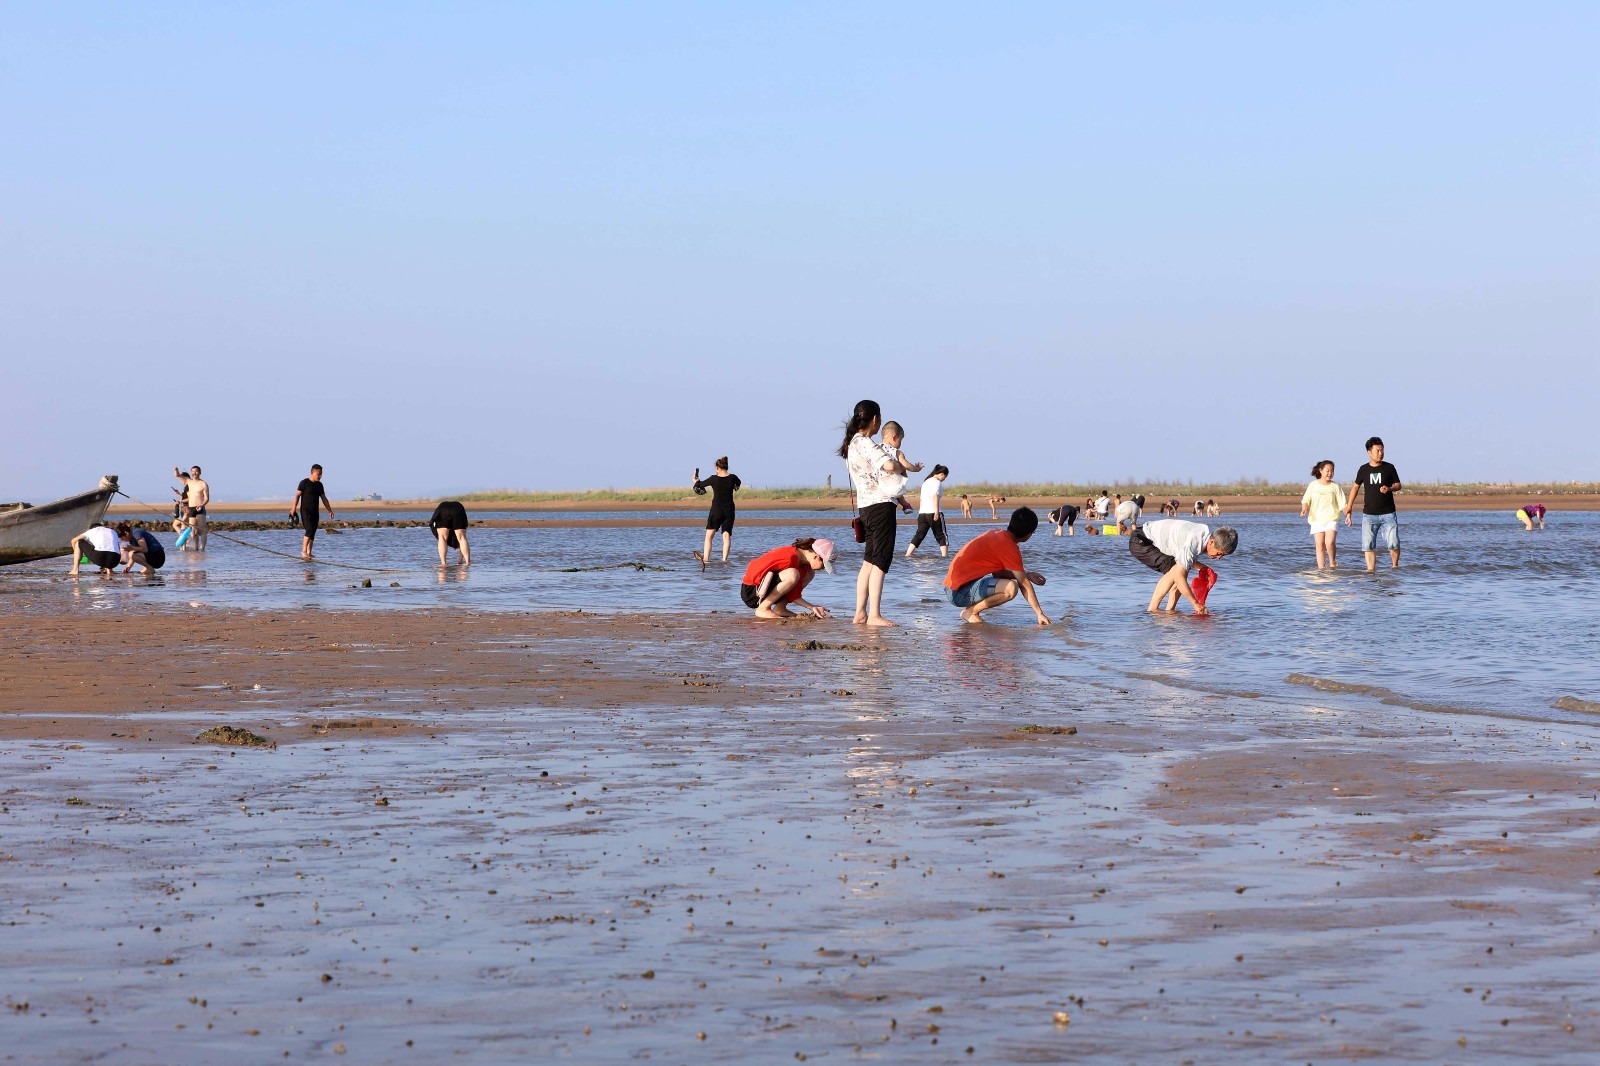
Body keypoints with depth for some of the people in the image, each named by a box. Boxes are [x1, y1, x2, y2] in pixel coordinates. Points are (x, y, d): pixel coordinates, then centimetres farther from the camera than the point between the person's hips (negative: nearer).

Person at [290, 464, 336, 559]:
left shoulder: (319, 485, 12)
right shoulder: (304, 483, -6)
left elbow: (324, 499, 17)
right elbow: (297, 495, -9)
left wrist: (330, 510, 10)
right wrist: (293, 508, -18)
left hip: (314, 512, 6)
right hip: (305, 511, -6)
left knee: (313, 533, 3)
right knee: (309, 530, -18)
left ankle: (309, 553, 7)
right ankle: (303, 551, -12)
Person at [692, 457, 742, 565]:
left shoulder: (714, 479, -10)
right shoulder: (733, 478, -4)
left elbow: (701, 485, 6)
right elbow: (738, 483, 20)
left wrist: (695, 480, 27)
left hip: (716, 509, -2)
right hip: (729, 510, 2)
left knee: (709, 535, 7)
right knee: (726, 535, 3)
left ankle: (706, 558, 0)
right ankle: (724, 558, -7)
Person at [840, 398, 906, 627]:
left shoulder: (853, 443, 15)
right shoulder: (865, 443, -15)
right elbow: (889, 465, -28)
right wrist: (901, 469, -6)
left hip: (866, 506, 10)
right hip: (880, 505, -10)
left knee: (869, 560, 13)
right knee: (880, 561, -8)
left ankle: (860, 614, 13)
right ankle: (874, 615, -10)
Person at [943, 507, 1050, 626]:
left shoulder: (997, 534, 12)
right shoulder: (1010, 547, -15)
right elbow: (1024, 584, -11)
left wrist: (1027, 575, 19)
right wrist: (1040, 614, -6)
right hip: (960, 592, -10)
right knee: (1011, 588, -26)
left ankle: (972, 608, 10)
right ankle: (970, 612, -8)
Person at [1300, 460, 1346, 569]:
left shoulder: (1335, 487, 5)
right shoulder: (1313, 485, 7)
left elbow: (1342, 504, 4)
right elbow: (1306, 500, 8)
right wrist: (1304, 509, -12)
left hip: (1331, 519, -1)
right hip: (1316, 519, 1)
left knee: (1330, 542, -18)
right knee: (1319, 544, -3)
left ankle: (1332, 563, 2)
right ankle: (1321, 567, 2)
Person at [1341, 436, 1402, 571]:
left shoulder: (1389, 468, 2)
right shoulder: (1363, 469, 5)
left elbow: (1398, 485, 7)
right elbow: (1356, 486, 17)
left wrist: (1389, 489, -15)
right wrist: (1349, 506, 16)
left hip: (1388, 514, -1)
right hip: (1369, 514, 1)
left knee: (1393, 543, -7)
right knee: (1368, 545, -4)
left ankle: (1395, 566, 15)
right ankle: (1371, 570, 0)